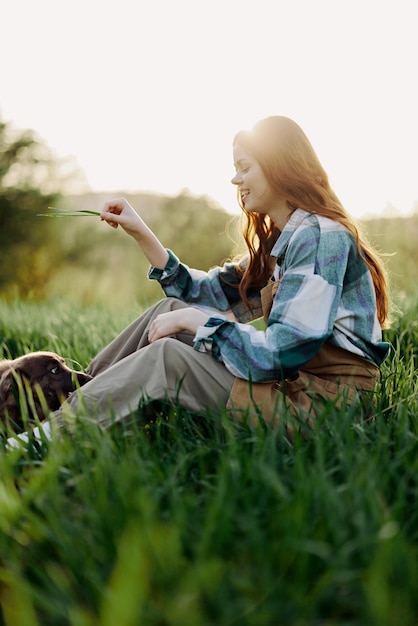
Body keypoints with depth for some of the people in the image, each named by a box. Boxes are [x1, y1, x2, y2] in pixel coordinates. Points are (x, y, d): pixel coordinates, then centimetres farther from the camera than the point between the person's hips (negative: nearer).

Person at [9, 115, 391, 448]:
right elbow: (209, 294, 12)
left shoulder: (322, 239, -18)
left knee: (164, 357, -20)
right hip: (294, 380, 9)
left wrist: (192, 320, -16)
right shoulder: (282, 240, 13)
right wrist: (141, 233, 7)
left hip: (326, 399, -9)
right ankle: (82, 392, 7)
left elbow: (278, 356, -25)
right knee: (172, 308, 3)